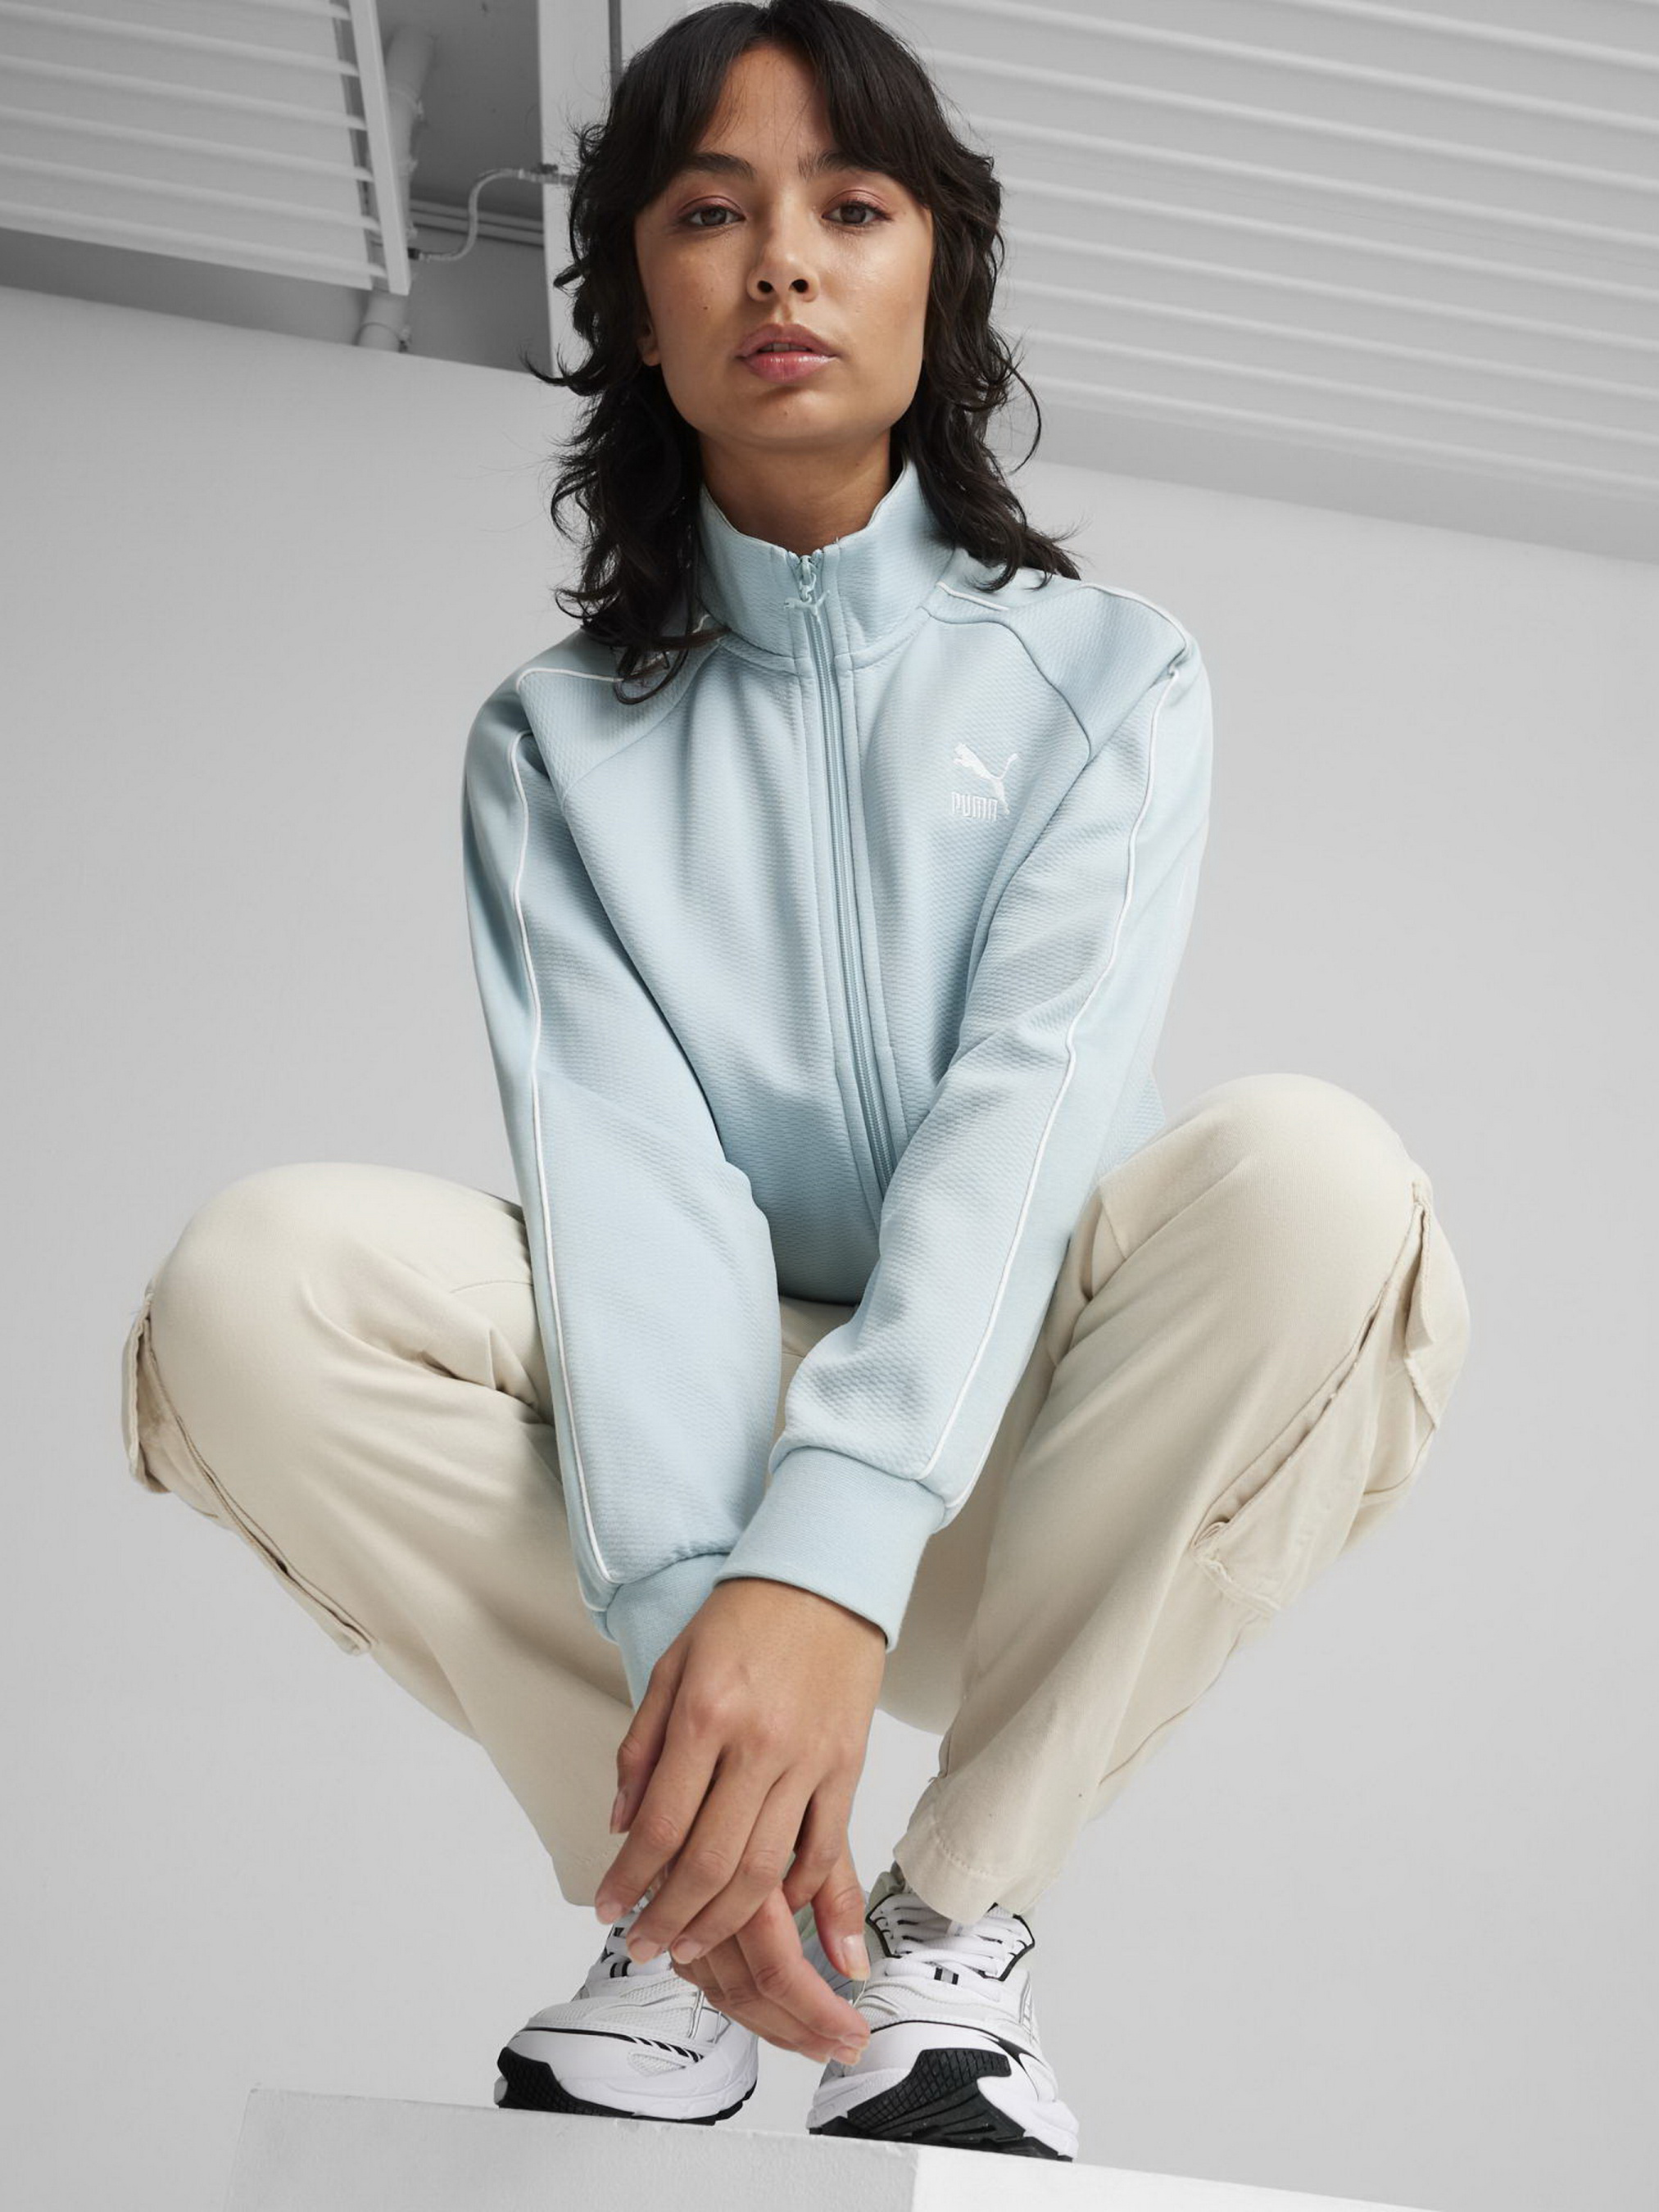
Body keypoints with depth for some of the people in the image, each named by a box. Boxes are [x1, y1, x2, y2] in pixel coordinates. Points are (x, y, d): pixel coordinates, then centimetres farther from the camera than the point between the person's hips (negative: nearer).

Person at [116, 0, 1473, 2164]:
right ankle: (682, 1905, -12)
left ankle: (950, 1925, -18)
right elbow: (621, 1164, -12)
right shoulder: (557, 736, 6)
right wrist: (691, 1606, -30)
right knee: (257, 1276, -24)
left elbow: (1031, 1101, -16)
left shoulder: (1110, 670, 3)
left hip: (1015, 1460, 0)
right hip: (684, 1433, 1)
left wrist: (826, 1562, -33)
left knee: (1310, 1170, -31)